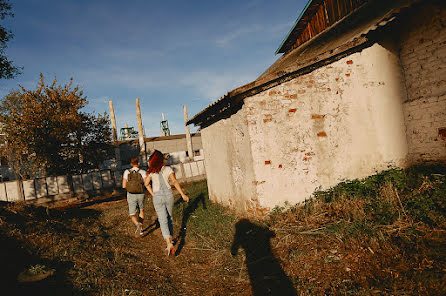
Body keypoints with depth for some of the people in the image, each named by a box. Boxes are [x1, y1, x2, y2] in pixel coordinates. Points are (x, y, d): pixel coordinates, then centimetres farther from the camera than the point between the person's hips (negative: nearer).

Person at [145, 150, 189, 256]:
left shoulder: (151, 171, -1)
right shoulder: (168, 169, -4)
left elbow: (146, 184, 5)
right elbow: (175, 182, -10)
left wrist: (153, 195, 12)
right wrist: (183, 194, -9)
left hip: (157, 197, -1)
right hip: (168, 195, 1)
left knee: (163, 221, -2)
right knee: (169, 218, 20)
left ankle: (169, 243, -16)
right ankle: (170, 239, 30)